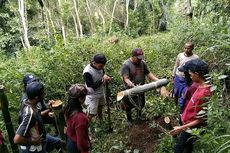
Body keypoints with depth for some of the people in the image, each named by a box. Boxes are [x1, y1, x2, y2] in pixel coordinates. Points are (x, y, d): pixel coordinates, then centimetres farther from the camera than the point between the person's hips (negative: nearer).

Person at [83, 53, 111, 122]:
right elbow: (92, 87, -29)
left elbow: (103, 73, 9)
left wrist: (105, 76, -15)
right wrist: (102, 80, -34)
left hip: (101, 92, 8)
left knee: (100, 107, 29)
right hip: (92, 95, -8)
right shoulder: (87, 72, -32)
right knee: (92, 113, 2)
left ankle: (101, 121, 53)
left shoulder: (99, 66, -11)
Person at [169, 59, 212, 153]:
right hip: (189, 124, 8)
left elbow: (200, 120, -26)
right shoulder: (203, 86, -6)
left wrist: (181, 128, -25)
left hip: (191, 129, -8)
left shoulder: (203, 94, -34)